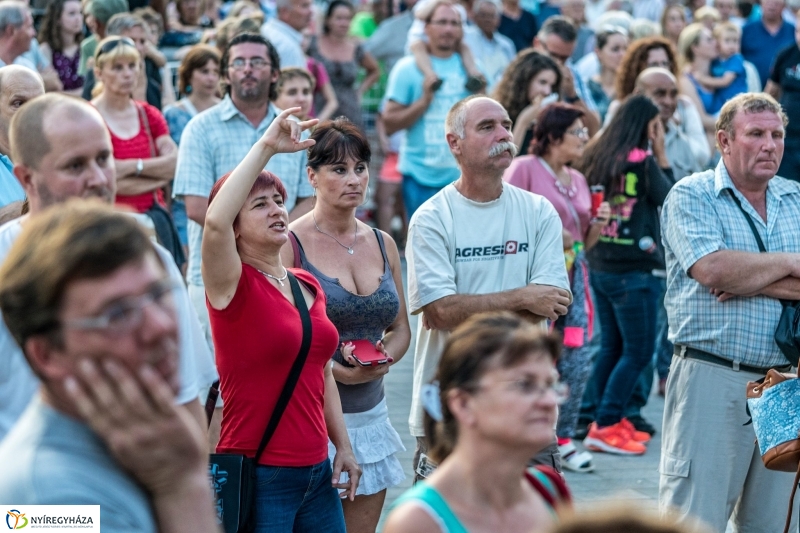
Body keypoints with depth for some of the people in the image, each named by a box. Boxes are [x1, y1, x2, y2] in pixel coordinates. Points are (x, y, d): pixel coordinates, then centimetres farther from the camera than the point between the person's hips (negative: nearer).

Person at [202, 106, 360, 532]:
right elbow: (214, 221, -29)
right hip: (258, 476, -7)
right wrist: (266, 148, -25)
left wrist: (343, 446, 15)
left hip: (317, 472, 7)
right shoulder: (232, 285, -8)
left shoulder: (308, 286, 11)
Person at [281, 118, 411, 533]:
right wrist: (335, 370, -18)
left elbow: (401, 328, 17)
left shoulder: (383, 245, 11)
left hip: (369, 416, 6)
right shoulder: (289, 244, -8)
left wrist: (383, 359, -3)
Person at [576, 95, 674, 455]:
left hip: (599, 265, 8)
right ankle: (605, 426, -3)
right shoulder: (640, 161, -14)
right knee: (638, 352, -1)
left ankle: (611, 421, 23)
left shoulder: (595, 157, 5)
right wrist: (661, 155, 1)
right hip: (633, 269, -8)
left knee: (611, 346, 16)